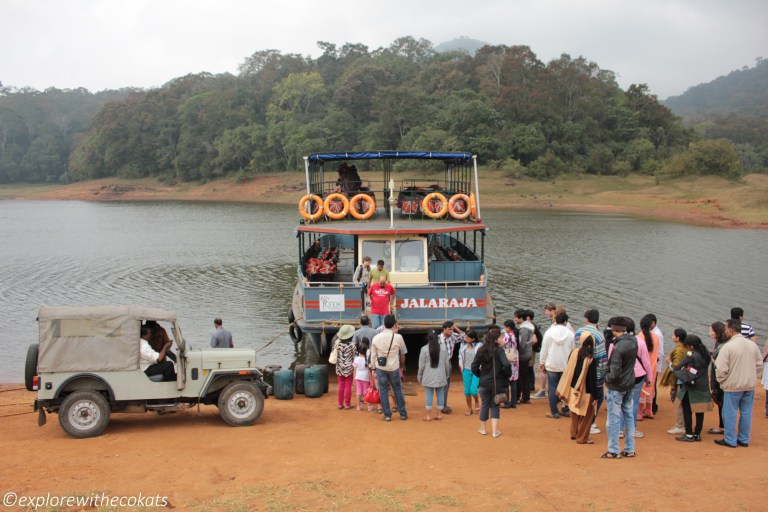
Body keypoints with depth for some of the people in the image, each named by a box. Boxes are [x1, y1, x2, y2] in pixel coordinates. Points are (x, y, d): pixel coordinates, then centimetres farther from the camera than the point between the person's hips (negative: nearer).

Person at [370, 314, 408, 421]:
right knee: (398, 390, 13)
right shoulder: (398, 337, -14)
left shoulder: (376, 338, -8)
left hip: (380, 368, 1)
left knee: (383, 390, 9)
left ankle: (387, 415, 12)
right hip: (394, 368, -1)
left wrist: (374, 369, 11)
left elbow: (373, 356, 1)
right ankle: (403, 413, 20)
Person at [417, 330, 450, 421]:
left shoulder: (424, 349, -8)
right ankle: (439, 414, 14)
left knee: (429, 394, 2)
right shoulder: (443, 348, 0)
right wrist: (447, 374, 18)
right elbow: (446, 363, 5)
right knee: (440, 394, 9)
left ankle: (429, 415, 5)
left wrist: (419, 376, 6)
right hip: (440, 376, 2)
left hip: (428, 376, -2)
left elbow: (421, 364, -5)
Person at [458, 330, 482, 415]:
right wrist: (461, 365, 10)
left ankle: (477, 402, 18)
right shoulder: (463, 344, 2)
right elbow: (460, 355, 15)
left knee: (473, 389, -15)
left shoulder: (479, 346, -10)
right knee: (467, 390, 6)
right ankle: (469, 408, 21)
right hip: (466, 370, 4)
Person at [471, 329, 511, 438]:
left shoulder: (481, 350, 0)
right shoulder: (499, 350, -14)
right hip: (497, 383, -3)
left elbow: (474, 367, 0)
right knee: (495, 406, 9)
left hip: (484, 383, 3)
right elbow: (506, 365, -24)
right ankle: (495, 431, 7)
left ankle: (483, 429, 27)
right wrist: (507, 376, -6)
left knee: (484, 405, 16)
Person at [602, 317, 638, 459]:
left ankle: (614, 451, 13)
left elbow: (615, 374, -26)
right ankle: (630, 449, 24)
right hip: (629, 385, 8)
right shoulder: (633, 341, -3)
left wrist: (606, 378, -6)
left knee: (613, 420, 4)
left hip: (616, 388, -8)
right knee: (629, 417, 16)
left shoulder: (618, 348, -26)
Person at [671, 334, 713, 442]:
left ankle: (689, 435, 4)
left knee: (687, 411, 3)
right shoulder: (705, 354, 4)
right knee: (700, 411, 10)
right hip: (703, 387, 7)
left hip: (691, 387, -7)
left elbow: (677, 367, -13)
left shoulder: (690, 356, -16)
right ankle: (697, 434, 17)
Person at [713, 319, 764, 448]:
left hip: (733, 385, -6)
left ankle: (730, 440, 11)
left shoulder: (727, 346, -16)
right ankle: (744, 440, 21)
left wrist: (721, 381, 1)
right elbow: (759, 365, 9)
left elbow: (721, 369, -16)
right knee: (746, 412, 13)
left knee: (730, 413, 5)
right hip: (750, 385, 6)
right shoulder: (753, 345, 2)